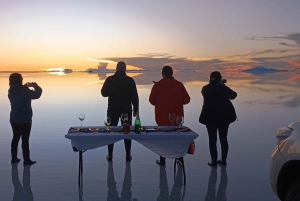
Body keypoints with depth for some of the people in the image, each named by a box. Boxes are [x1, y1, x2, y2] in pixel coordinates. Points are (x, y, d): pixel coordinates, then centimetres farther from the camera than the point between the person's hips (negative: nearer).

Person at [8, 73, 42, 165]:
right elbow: (37, 95, -11)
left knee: (16, 137, 17)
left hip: (14, 119, 7)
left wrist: (25, 86, 15)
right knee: (25, 139, 0)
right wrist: (36, 86, 6)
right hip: (25, 120, -7)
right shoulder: (24, 91, -19)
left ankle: (14, 158, 24)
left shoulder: (11, 91, 2)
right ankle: (26, 160, 6)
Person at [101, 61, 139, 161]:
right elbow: (135, 96, -5)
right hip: (126, 110, 0)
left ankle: (110, 155, 13)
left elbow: (104, 93, 4)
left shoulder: (110, 79, -5)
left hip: (112, 110, 0)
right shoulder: (130, 80, -6)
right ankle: (128, 155, 11)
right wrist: (135, 109, 5)